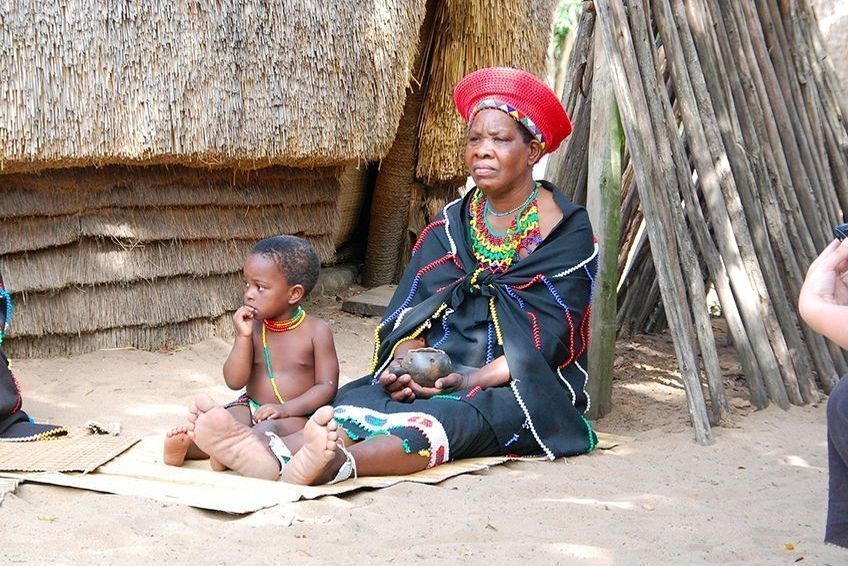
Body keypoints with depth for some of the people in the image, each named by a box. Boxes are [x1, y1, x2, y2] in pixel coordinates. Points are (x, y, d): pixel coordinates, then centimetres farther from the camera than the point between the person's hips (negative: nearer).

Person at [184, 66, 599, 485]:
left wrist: (476, 378, -23)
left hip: (523, 387, -4)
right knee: (364, 397, -27)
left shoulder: (567, 231, -2)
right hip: (443, 371, 5)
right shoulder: (451, 224, 13)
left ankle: (338, 463, -64)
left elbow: (550, 335, -10)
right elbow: (411, 310, 5)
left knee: (453, 414, -38)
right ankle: (276, 453, -55)